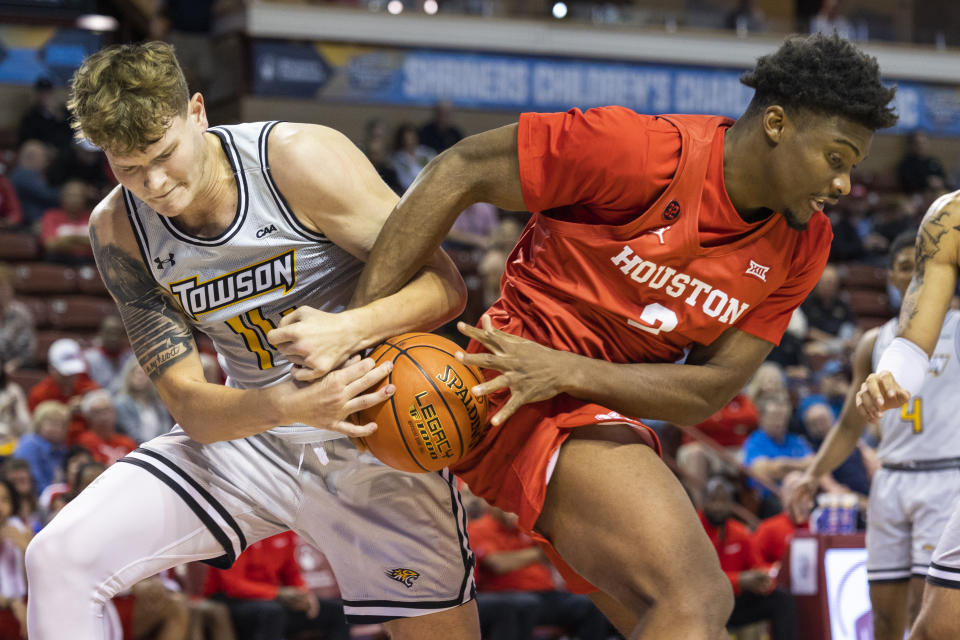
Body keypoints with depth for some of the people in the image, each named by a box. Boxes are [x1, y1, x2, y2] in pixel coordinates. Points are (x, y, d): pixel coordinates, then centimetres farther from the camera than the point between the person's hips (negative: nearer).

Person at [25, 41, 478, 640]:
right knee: (58, 560, -12)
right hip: (249, 440, 3)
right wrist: (286, 406, -35)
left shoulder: (300, 159, -20)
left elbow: (444, 284, -17)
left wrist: (349, 329, -39)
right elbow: (191, 405, -12)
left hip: (373, 436, -3)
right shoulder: (118, 231, -9)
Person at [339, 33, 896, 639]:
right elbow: (459, 173, -13)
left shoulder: (803, 246, 1)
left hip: (614, 408, 9)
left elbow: (710, 391, -5)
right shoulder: (642, 150, -18)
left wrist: (567, 370, -21)